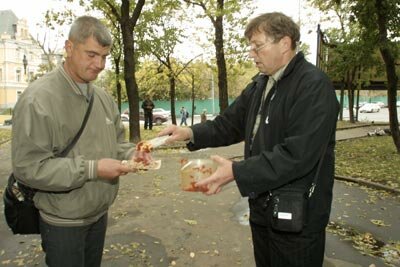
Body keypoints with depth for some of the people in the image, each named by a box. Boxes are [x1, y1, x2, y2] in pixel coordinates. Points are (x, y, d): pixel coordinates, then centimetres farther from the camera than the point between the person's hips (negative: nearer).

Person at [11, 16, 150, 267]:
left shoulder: (103, 97, 3)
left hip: (99, 214, 7)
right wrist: (92, 169, -28)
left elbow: (116, 142, 12)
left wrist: (131, 153, -11)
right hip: (63, 222, -6)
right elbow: (28, 167, -23)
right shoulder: (38, 99, -19)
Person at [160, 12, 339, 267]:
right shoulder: (259, 85, 9)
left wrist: (236, 171, -27)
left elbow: (298, 154, -27)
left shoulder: (314, 85, -18)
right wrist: (191, 133, -7)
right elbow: (229, 124, 9)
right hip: (262, 208, 8)